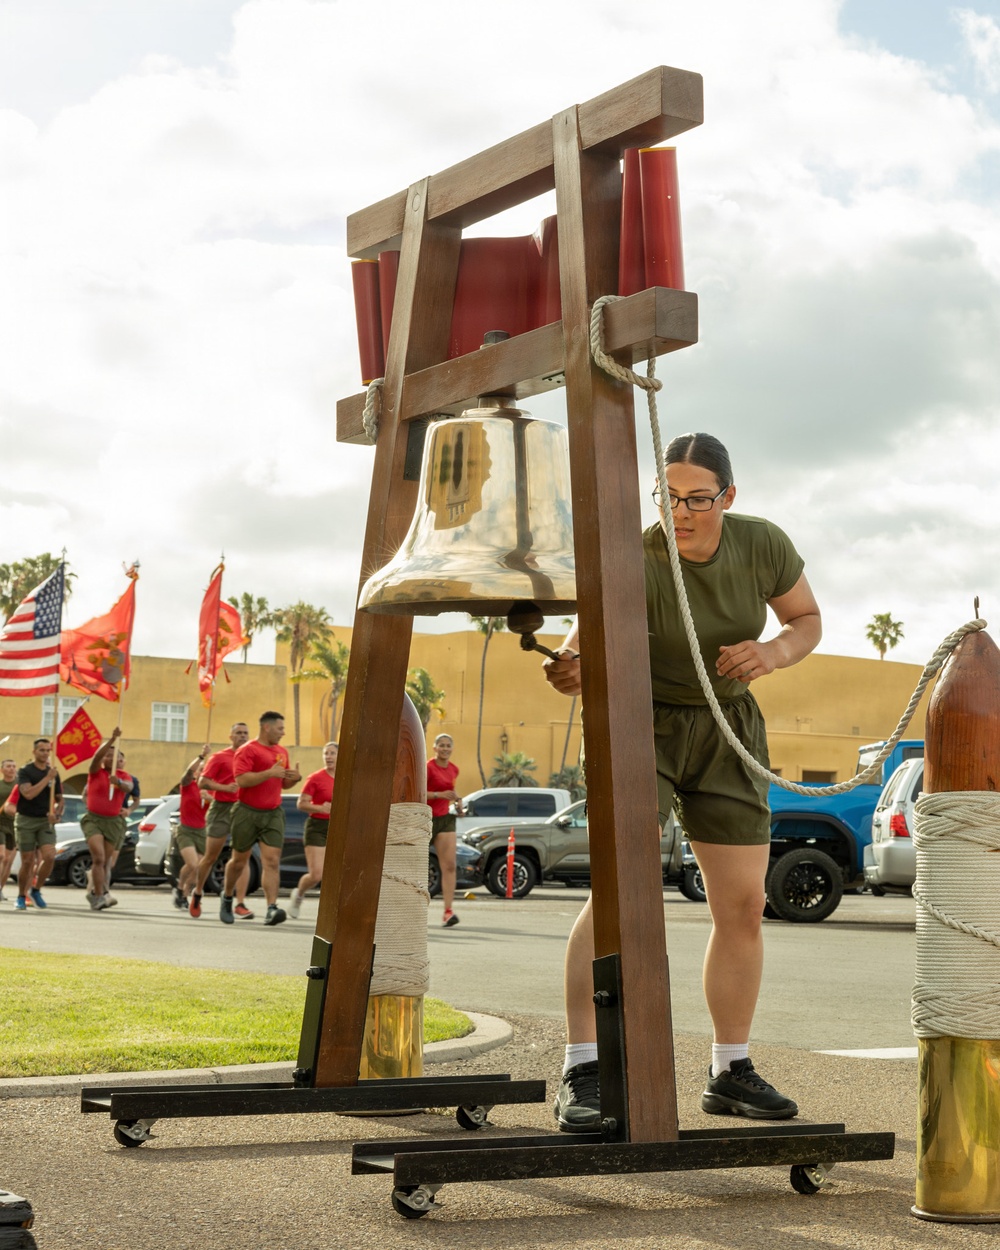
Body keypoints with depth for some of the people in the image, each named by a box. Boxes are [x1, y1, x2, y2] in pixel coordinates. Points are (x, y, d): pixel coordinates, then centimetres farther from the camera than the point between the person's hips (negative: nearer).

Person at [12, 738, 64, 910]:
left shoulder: (53, 772, 8)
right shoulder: (25, 771, -5)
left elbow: (59, 799, 16)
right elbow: (28, 794, -21)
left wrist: (56, 813, -4)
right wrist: (47, 778, -21)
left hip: (45, 821, 3)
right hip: (25, 820, -3)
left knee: (49, 856, -16)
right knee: (28, 862, -1)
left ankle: (36, 890, 4)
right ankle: (21, 897, 18)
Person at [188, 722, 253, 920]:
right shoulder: (219, 757, -1)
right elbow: (202, 782, -6)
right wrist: (225, 788, -19)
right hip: (222, 808, -3)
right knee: (211, 857, 7)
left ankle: (240, 904, -10)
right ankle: (198, 892, 31)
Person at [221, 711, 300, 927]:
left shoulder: (282, 752, 14)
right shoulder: (247, 750, -9)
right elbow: (242, 779, -21)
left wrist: (294, 778, 3)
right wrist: (269, 772, -25)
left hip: (273, 813, 5)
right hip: (247, 812, -5)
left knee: (272, 861, -11)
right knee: (239, 861, 9)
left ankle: (272, 908, -20)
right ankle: (227, 897, 34)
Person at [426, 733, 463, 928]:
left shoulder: (454, 769, 9)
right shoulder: (428, 768, -12)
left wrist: (457, 798, 7)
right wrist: (440, 795, -26)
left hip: (445, 819, 5)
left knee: (449, 866, -9)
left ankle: (448, 912, -14)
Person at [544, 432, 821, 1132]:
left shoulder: (763, 545, -13)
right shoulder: (638, 563, -26)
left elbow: (807, 619, 2)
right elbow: (591, 635, -40)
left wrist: (773, 653, -20)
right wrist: (573, 669, -64)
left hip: (726, 729, 4)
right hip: (641, 726, -4)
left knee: (743, 907, 3)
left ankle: (731, 1073, 17)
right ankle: (583, 1073, -19)